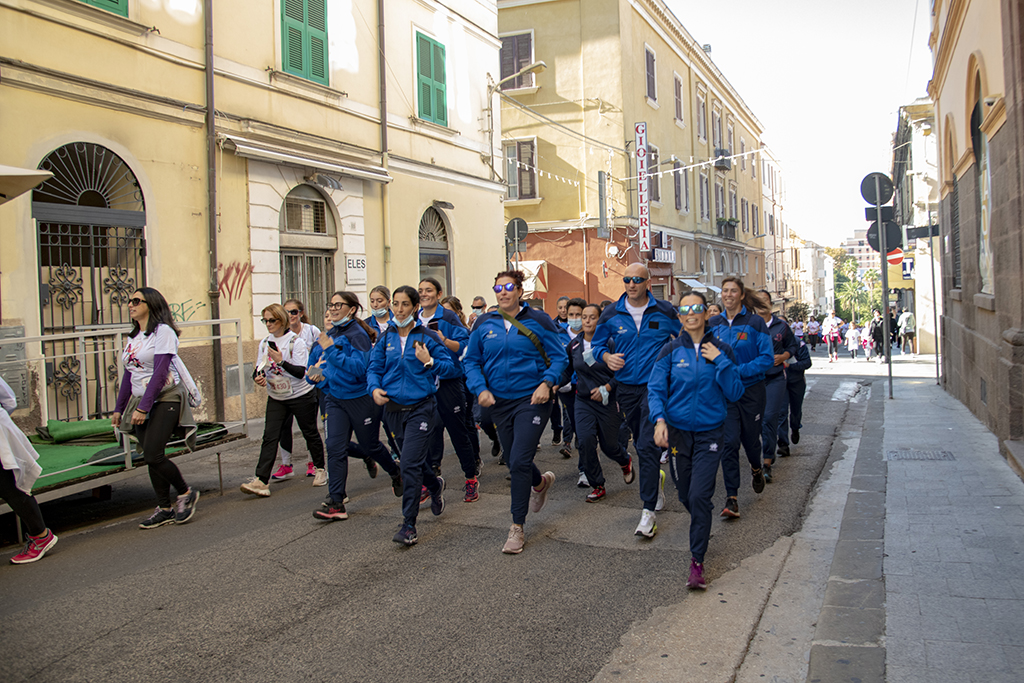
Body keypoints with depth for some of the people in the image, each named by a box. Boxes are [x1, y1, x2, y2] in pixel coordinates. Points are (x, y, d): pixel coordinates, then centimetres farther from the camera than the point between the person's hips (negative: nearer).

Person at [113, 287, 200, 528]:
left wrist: (143, 407, -21)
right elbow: (128, 374, 18)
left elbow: (159, 373, -18)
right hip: (141, 402, 8)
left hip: (165, 399, -8)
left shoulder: (163, 331, -10)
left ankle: (186, 493, 6)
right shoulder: (133, 337, 15)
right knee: (151, 457, 5)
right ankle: (165, 508, 13)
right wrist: (119, 408, 15)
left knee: (153, 455, -15)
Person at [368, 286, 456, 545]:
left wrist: (429, 362, -21)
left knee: (410, 464, -14)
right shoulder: (386, 337, 7)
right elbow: (374, 367, 8)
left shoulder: (428, 336, -5)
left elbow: (452, 368, -4)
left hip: (421, 408, -5)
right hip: (393, 409, 5)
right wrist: (374, 388, -11)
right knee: (413, 462, 19)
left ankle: (408, 525, -5)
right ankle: (436, 486, 51)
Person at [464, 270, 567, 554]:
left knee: (519, 461, -12)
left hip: (532, 399, -4)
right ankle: (541, 482, 50)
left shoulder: (539, 321, -4)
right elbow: (471, 361, 7)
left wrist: (546, 383, -17)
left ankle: (517, 527, 1)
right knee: (513, 461, 16)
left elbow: (559, 357, -1)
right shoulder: (484, 323, 4)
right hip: (499, 402, 4)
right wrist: (480, 389, -9)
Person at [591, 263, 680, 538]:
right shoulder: (611, 314, 1)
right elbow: (597, 344, 10)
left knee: (648, 446, -15)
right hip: (627, 388, 4)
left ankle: (649, 511, -12)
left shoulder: (665, 311, -3)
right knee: (641, 445, 18)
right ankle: (656, 477, 47)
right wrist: (607, 357, -11)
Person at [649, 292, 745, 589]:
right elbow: (655, 389, -4)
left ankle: (697, 562, -1)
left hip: (709, 433, -1)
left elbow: (735, 393, -2)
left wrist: (720, 361, -14)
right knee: (685, 495, 12)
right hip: (678, 431, 2)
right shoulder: (671, 350, -1)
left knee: (699, 496, -12)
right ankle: (703, 527, 45)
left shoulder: (721, 350, 0)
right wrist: (659, 420, -20)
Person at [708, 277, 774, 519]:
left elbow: (767, 358, -11)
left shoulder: (755, 322, -7)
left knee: (750, 438, 14)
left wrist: (739, 371, -20)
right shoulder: (714, 324, 3)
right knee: (729, 441, -9)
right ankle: (732, 498, -5)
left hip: (750, 389, -1)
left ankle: (756, 469, 49)